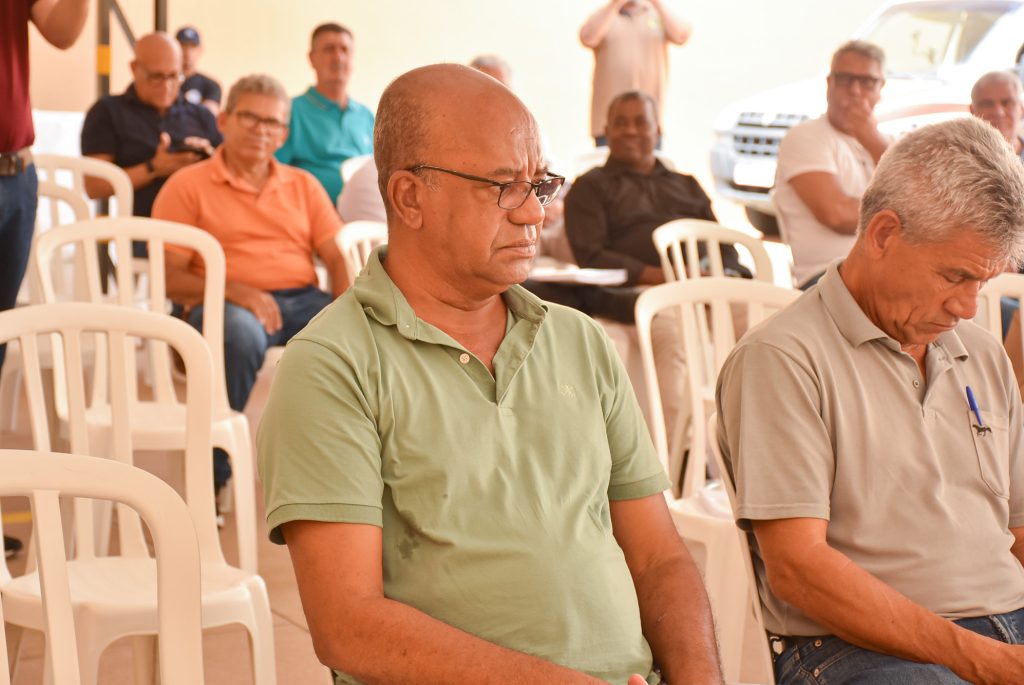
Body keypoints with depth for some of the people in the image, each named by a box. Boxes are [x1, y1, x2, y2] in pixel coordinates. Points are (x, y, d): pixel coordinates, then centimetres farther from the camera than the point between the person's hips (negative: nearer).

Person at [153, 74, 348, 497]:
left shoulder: (304, 186, 22)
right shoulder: (188, 186, 9)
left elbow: (338, 257, 11)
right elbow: (169, 278, 0)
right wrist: (234, 290, -19)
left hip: (304, 300, 4)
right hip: (226, 304, -3)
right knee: (240, 332, -41)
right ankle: (213, 474, -23)